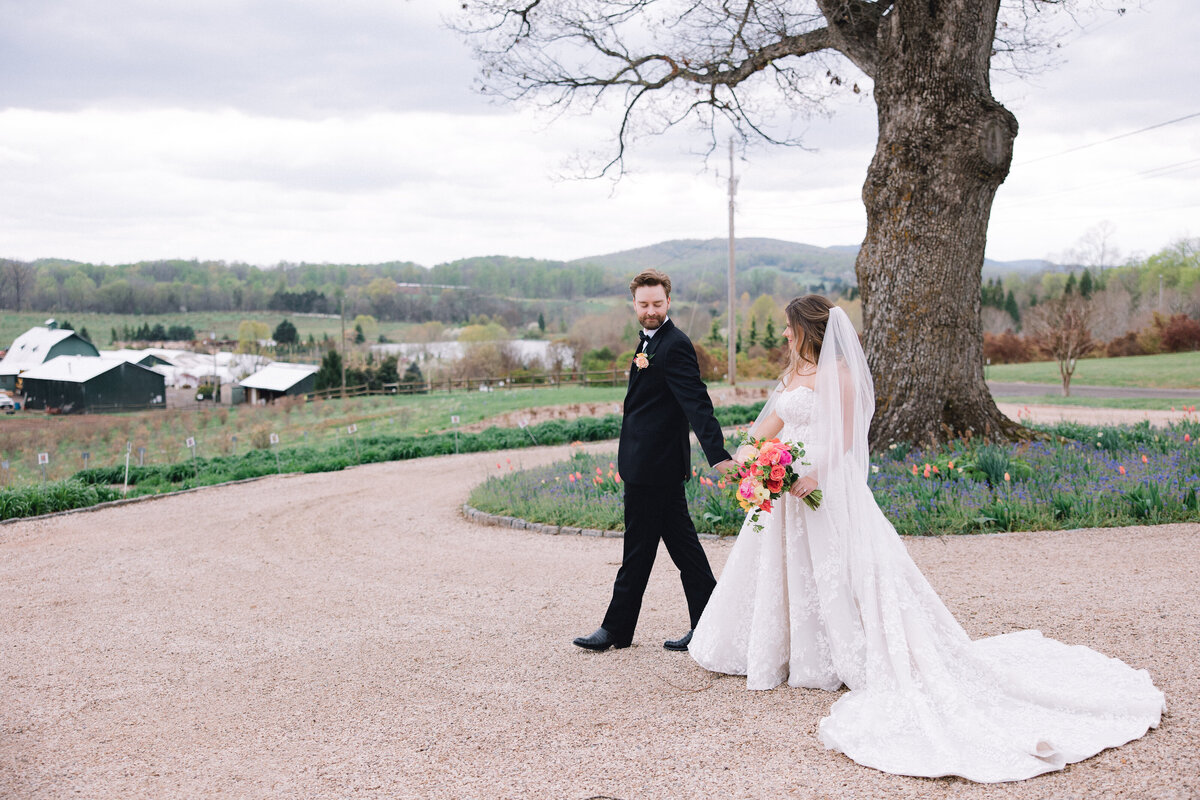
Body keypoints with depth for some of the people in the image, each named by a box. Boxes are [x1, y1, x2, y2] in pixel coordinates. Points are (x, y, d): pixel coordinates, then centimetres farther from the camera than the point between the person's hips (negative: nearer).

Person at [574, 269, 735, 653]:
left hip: (653, 464, -10)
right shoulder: (650, 341, 15)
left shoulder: (675, 346, -16)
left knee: (638, 549, 2)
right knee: (682, 545, 12)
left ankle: (617, 629, 14)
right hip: (653, 463, 10)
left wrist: (718, 455, -33)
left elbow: (697, 402, -25)